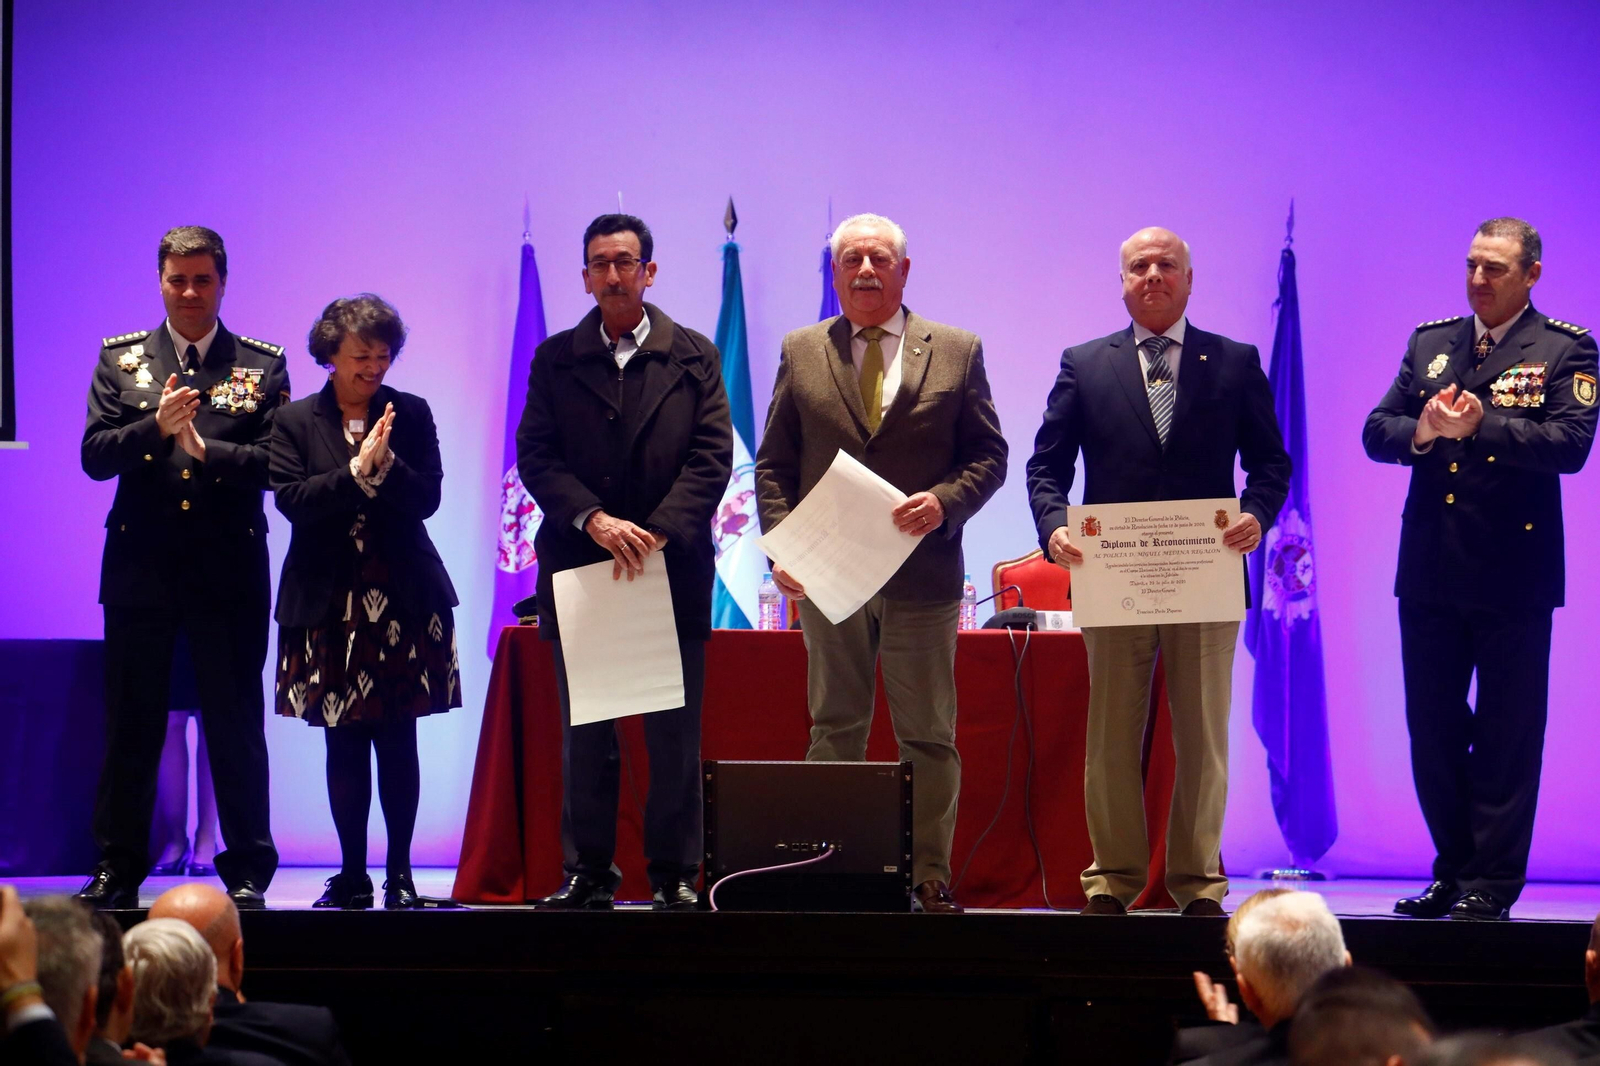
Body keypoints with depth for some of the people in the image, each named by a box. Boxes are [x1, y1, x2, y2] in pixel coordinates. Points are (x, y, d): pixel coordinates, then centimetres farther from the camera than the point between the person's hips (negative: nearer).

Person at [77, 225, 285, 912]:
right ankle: (117, 871, 14)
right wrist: (157, 427, -16)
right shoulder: (120, 359, 9)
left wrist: (204, 448, -18)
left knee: (236, 727, 2)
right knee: (131, 728, 6)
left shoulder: (262, 366, 5)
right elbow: (95, 455, -1)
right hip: (140, 571, 1)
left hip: (229, 574, -1)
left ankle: (247, 872, 9)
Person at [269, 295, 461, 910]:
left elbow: (426, 499, -2)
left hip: (402, 600, 0)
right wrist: (356, 471, -17)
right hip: (330, 602, 0)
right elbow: (291, 500, -9)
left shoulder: (411, 415, 5)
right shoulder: (295, 421, 3)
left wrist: (385, 463, -18)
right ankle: (352, 875, 9)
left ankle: (400, 874, 7)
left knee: (398, 742, 1)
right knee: (343, 744, 3)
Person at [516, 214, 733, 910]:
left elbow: (712, 456, -1)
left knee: (674, 730, 0)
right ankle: (587, 873, 10)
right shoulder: (555, 360, 9)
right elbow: (535, 456, 0)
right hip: (577, 565, 1)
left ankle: (674, 874, 6)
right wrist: (593, 520, -16)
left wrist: (657, 532, -14)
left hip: (673, 567, -1)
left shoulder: (694, 358, 7)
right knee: (584, 729, 4)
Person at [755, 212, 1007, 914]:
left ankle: (930, 879, 11)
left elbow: (989, 454, 5)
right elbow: (774, 464, 8)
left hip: (922, 573, -1)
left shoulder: (956, 352, 6)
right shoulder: (800, 354, 8)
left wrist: (945, 501, -14)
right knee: (834, 730, 6)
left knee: (929, 737, 4)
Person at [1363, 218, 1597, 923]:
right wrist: (1422, 431, -15)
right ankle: (1452, 872, 21)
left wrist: (1481, 426, -25)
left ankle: (1490, 885, 6)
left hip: (1513, 574, -5)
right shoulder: (1429, 342, 12)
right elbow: (1377, 431, 6)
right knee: (1431, 730, 10)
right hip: (1430, 572, 5)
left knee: (1506, 734, 0)